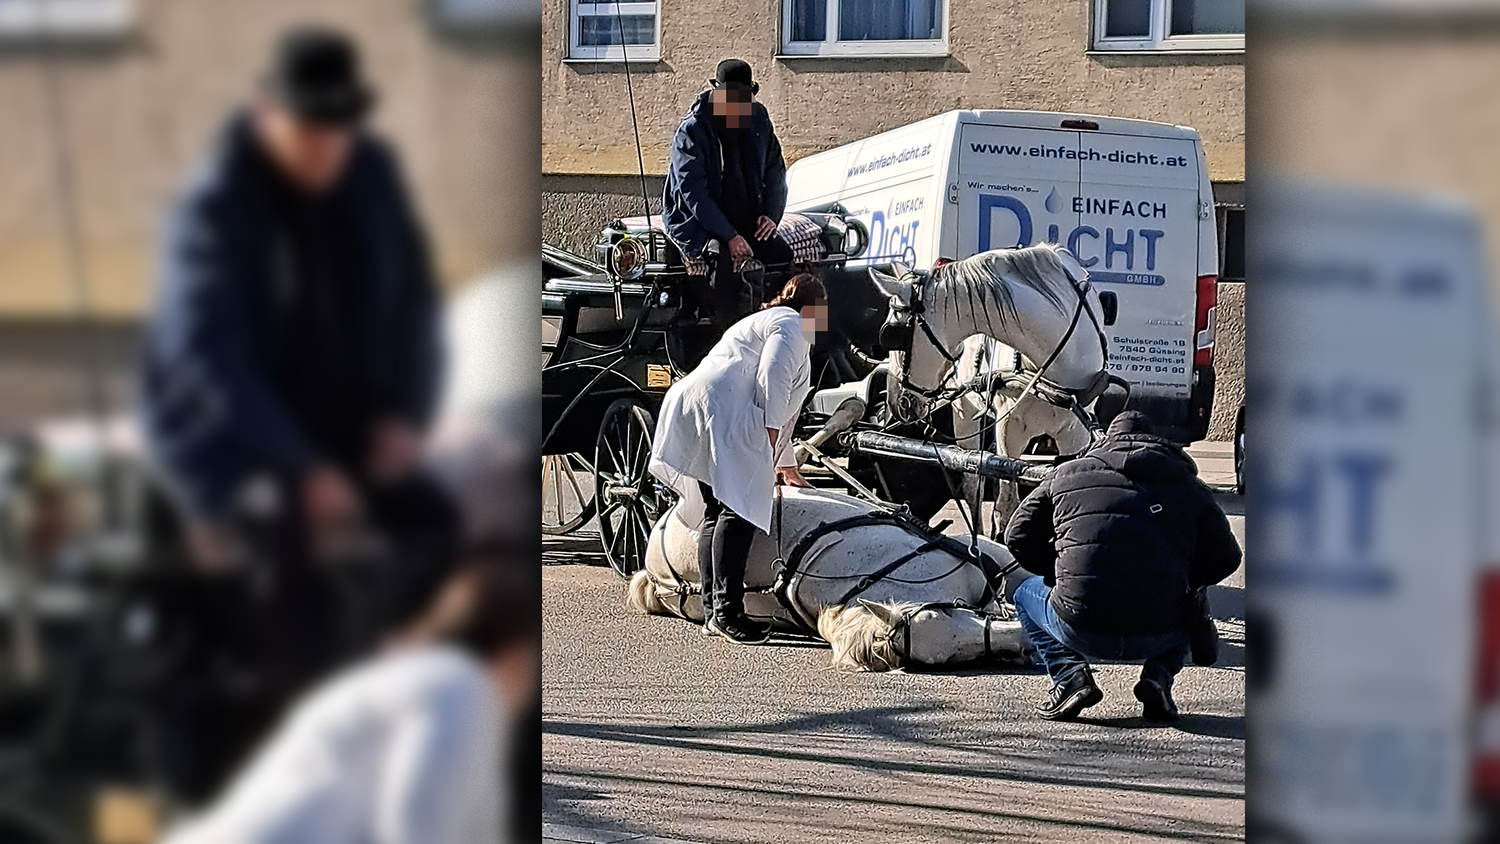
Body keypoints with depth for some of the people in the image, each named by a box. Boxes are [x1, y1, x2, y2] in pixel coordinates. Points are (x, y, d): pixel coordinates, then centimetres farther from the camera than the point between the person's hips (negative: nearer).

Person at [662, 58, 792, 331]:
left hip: (748, 224, 6)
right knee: (732, 261, -35)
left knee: (788, 260, -19)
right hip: (698, 225, -6)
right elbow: (694, 194, -16)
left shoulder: (758, 120, 7)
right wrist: (729, 237, -24)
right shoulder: (691, 131, -11)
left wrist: (771, 214, -1)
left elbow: (775, 172, 18)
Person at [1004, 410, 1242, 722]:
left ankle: (1069, 675, 6)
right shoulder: (1189, 486, 15)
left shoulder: (1067, 475, 14)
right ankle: (1158, 674, 8)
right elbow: (1226, 557, 14)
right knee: (1192, 604, 37)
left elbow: (1018, 537, 18)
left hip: (1082, 633, -1)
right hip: (1158, 636, 1)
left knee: (1028, 594, 32)